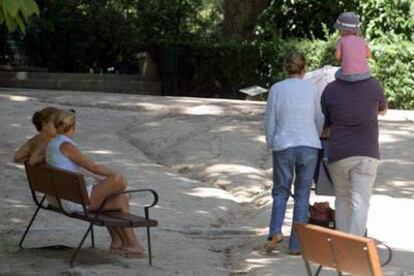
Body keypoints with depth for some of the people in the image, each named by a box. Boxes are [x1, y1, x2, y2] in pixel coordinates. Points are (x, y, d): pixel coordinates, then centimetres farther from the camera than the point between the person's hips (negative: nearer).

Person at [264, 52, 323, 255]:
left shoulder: (277, 89, -2)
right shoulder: (311, 90, 1)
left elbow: (270, 121, 1)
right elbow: (319, 121, 10)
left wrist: (271, 145, 14)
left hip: (283, 147, 0)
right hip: (309, 146, 0)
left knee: (281, 191, 15)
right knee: (302, 194, 7)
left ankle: (275, 232, -7)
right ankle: (296, 245, 5)